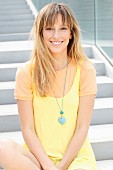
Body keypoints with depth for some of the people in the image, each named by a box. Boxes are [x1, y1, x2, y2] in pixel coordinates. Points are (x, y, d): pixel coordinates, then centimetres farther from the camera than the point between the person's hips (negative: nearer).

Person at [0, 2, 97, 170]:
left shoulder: (85, 70, -5)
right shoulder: (26, 72, -4)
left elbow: (82, 127, -5)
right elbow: (28, 129, -5)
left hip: (76, 156, -1)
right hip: (38, 155, 1)